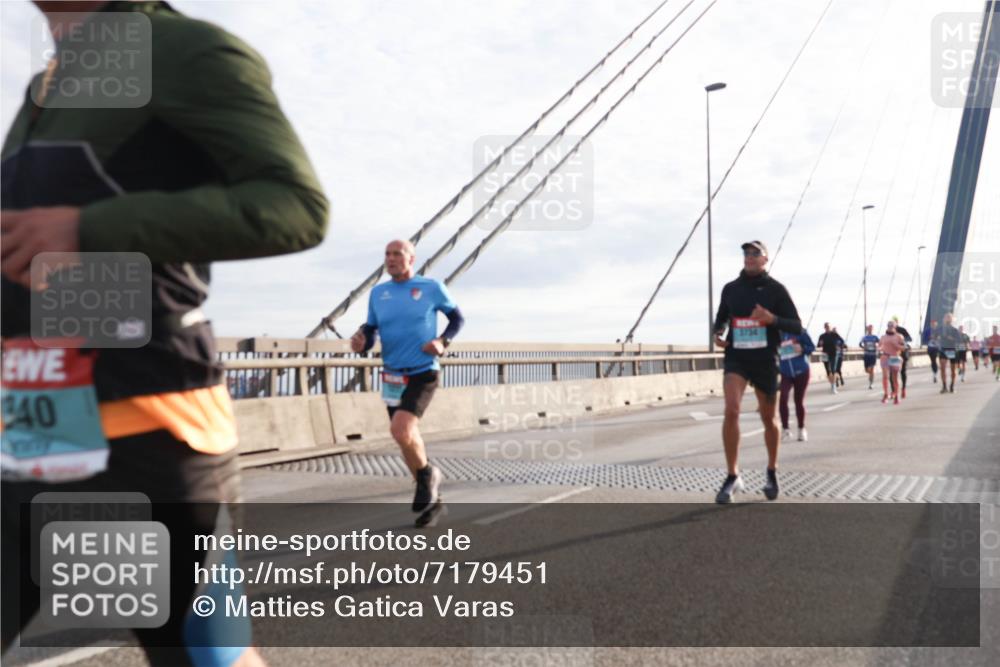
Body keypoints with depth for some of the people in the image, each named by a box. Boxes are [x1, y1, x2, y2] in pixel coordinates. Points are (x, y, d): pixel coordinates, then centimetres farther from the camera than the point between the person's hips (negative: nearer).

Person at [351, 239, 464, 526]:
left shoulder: (431, 288, -4)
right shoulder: (378, 293, 6)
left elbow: (457, 318, 9)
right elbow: (370, 333, 8)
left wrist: (443, 342, -9)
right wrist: (360, 342, -16)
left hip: (423, 373, -5)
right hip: (392, 376, 5)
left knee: (400, 430, -24)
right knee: (408, 439, 10)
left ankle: (427, 473, 5)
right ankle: (431, 499, 28)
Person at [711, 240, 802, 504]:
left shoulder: (775, 289, -2)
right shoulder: (730, 289, 7)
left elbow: (796, 326, -3)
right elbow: (721, 318, 22)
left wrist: (772, 318, -22)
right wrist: (718, 333, -1)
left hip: (765, 359, -1)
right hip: (735, 356, 1)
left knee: (768, 418, 12)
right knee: (731, 410, -20)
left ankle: (772, 472, 34)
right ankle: (732, 476, -12)